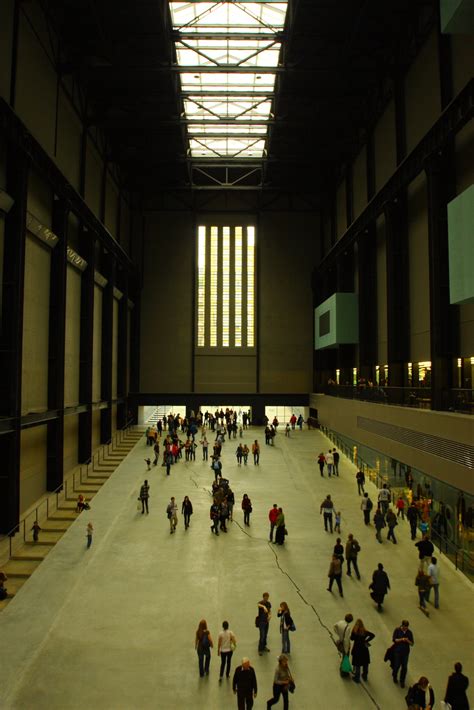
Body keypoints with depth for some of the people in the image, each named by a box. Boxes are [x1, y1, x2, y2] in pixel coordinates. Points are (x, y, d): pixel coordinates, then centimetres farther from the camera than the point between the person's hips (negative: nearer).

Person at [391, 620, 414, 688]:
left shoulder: (409, 632, -4)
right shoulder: (397, 630, -10)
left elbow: (412, 643, -1)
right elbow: (394, 639, -13)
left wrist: (407, 640, -22)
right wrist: (401, 639, -27)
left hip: (406, 652, 2)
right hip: (398, 651, -2)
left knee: (404, 667, 3)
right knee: (397, 665, 8)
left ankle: (402, 681, 22)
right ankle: (394, 676, 38)